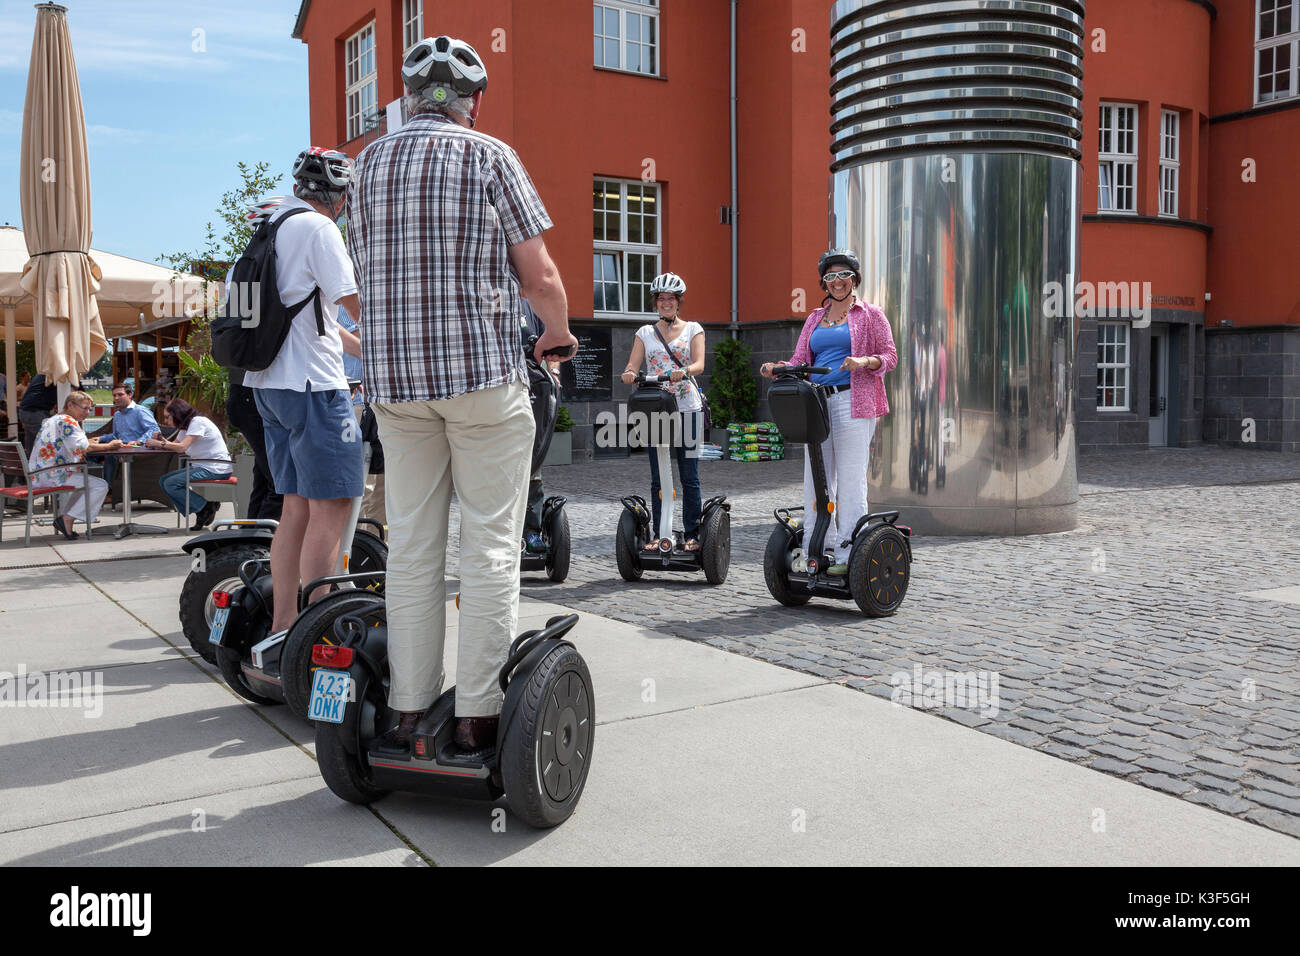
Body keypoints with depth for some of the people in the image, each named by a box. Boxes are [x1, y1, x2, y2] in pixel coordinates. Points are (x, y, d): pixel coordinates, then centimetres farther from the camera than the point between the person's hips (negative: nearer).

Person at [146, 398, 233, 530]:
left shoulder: (198, 422, -13)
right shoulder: (185, 426, 17)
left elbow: (182, 447, -22)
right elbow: (174, 446, 15)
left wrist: (159, 443, -13)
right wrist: (161, 439, -2)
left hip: (216, 469, -10)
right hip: (201, 467, 10)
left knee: (171, 484, -17)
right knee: (164, 480, 4)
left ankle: (207, 507, -7)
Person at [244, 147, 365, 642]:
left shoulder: (271, 227, 19)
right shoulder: (318, 228, -10)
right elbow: (355, 302, -15)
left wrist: (372, 350, 24)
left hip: (269, 384, 10)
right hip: (312, 384, -9)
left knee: (296, 507, 12)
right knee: (331, 507, -6)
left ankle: (282, 626, 15)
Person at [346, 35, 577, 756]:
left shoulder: (367, 164, 13)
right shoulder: (490, 156, -1)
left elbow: (366, 272, 17)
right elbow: (539, 275, -4)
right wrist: (558, 332, 14)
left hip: (393, 376, 5)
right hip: (484, 372, -4)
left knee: (411, 547, 9)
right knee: (488, 548, 0)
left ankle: (409, 713, 13)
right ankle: (477, 717, 2)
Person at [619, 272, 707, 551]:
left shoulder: (693, 329, 8)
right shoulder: (645, 333, 14)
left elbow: (699, 363, -6)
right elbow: (632, 366, 4)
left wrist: (684, 371, -28)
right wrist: (629, 374, -21)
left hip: (687, 408, -2)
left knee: (689, 476, -2)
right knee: (658, 477, 2)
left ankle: (693, 534, 6)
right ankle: (662, 534, 9)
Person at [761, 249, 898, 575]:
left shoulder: (870, 314, 7)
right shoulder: (815, 318, 20)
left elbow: (890, 357, 1)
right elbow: (799, 360, 13)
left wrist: (863, 361, -19)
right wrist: (777, 369, -7)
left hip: (853, 402, -5)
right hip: (816, 402, 5)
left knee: (850, 479, -7)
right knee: (816, 477, 3)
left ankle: (848, 554, -4)